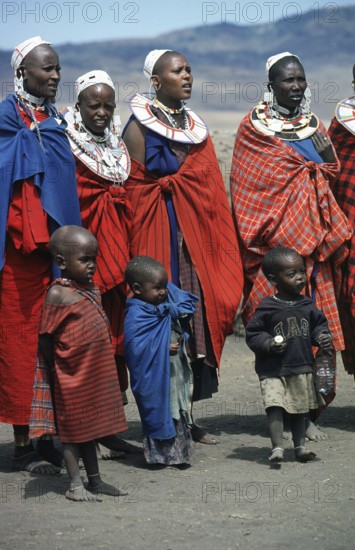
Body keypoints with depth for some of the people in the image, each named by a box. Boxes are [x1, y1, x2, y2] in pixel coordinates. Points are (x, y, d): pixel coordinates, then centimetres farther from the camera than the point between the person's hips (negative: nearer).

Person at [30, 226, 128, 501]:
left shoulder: (92, 290, 6)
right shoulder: (58, 295, -16)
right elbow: (45, 337, -14)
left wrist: (105, 365, 13)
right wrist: (54, 366, -10)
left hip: (97, 372, 7)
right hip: (72, 377, -7)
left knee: (90, 427, 16)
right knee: (73, 429, 4)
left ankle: (95, 480, 25)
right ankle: (75, 485, 12)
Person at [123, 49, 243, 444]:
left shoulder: (195, 127, 15)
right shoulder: (140, 125, -3)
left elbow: (210, 188, 17)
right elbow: (133, 189, -7)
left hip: (196, 231, 6)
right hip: (159, 234, -6)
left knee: (196, 316, 4)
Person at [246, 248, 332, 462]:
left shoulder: (307, 306, 3)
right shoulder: (267, 308, -11)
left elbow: (319, 323, 17)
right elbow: (252, 333, -7)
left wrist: (323, 336, -3)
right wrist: (268, 344, -23)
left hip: (302, 367, 5)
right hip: (273, 370, -5)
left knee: (300, 409, 13)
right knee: (275, 408, -15)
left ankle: (300, 446, 24)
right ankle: (277, 447, -12)